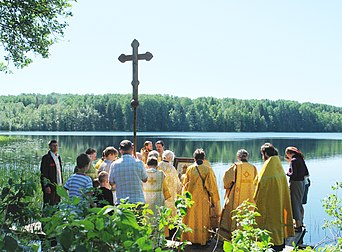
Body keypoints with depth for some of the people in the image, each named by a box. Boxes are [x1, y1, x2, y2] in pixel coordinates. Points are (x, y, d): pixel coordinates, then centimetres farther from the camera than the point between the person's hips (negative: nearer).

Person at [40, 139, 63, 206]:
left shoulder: (58, 157, 15)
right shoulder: (46, 158, -8)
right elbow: (43, 173, -12)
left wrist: (61, 183, 13)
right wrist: (46, 186, -17)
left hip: (58, 185, 7)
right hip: (50, 186, -7)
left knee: (57, 204, 9)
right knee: (49, 205, -4)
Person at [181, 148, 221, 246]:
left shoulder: (189, 169, -4)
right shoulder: (208, 170, -8)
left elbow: (185, 184, 4)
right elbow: (213, 187, -6)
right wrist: (215, 201, 3)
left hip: (190, 198, 1)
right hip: (203, 199, -1)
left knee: (191, 218, 12)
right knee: (202, 219, 11)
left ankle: (190, 238, 17)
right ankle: (202, 239, 16)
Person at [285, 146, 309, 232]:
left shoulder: (294, 160, -16)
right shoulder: (301, 159, 10)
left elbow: (293, 174, -22)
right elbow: (306, 173, 12)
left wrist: (288, 173, -4)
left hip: (295, 183, -9)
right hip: (302, 182, 9)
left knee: (295, 203, -2)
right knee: (299, 203, 20)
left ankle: (298, 226, 2)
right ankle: (300, 222, 33)